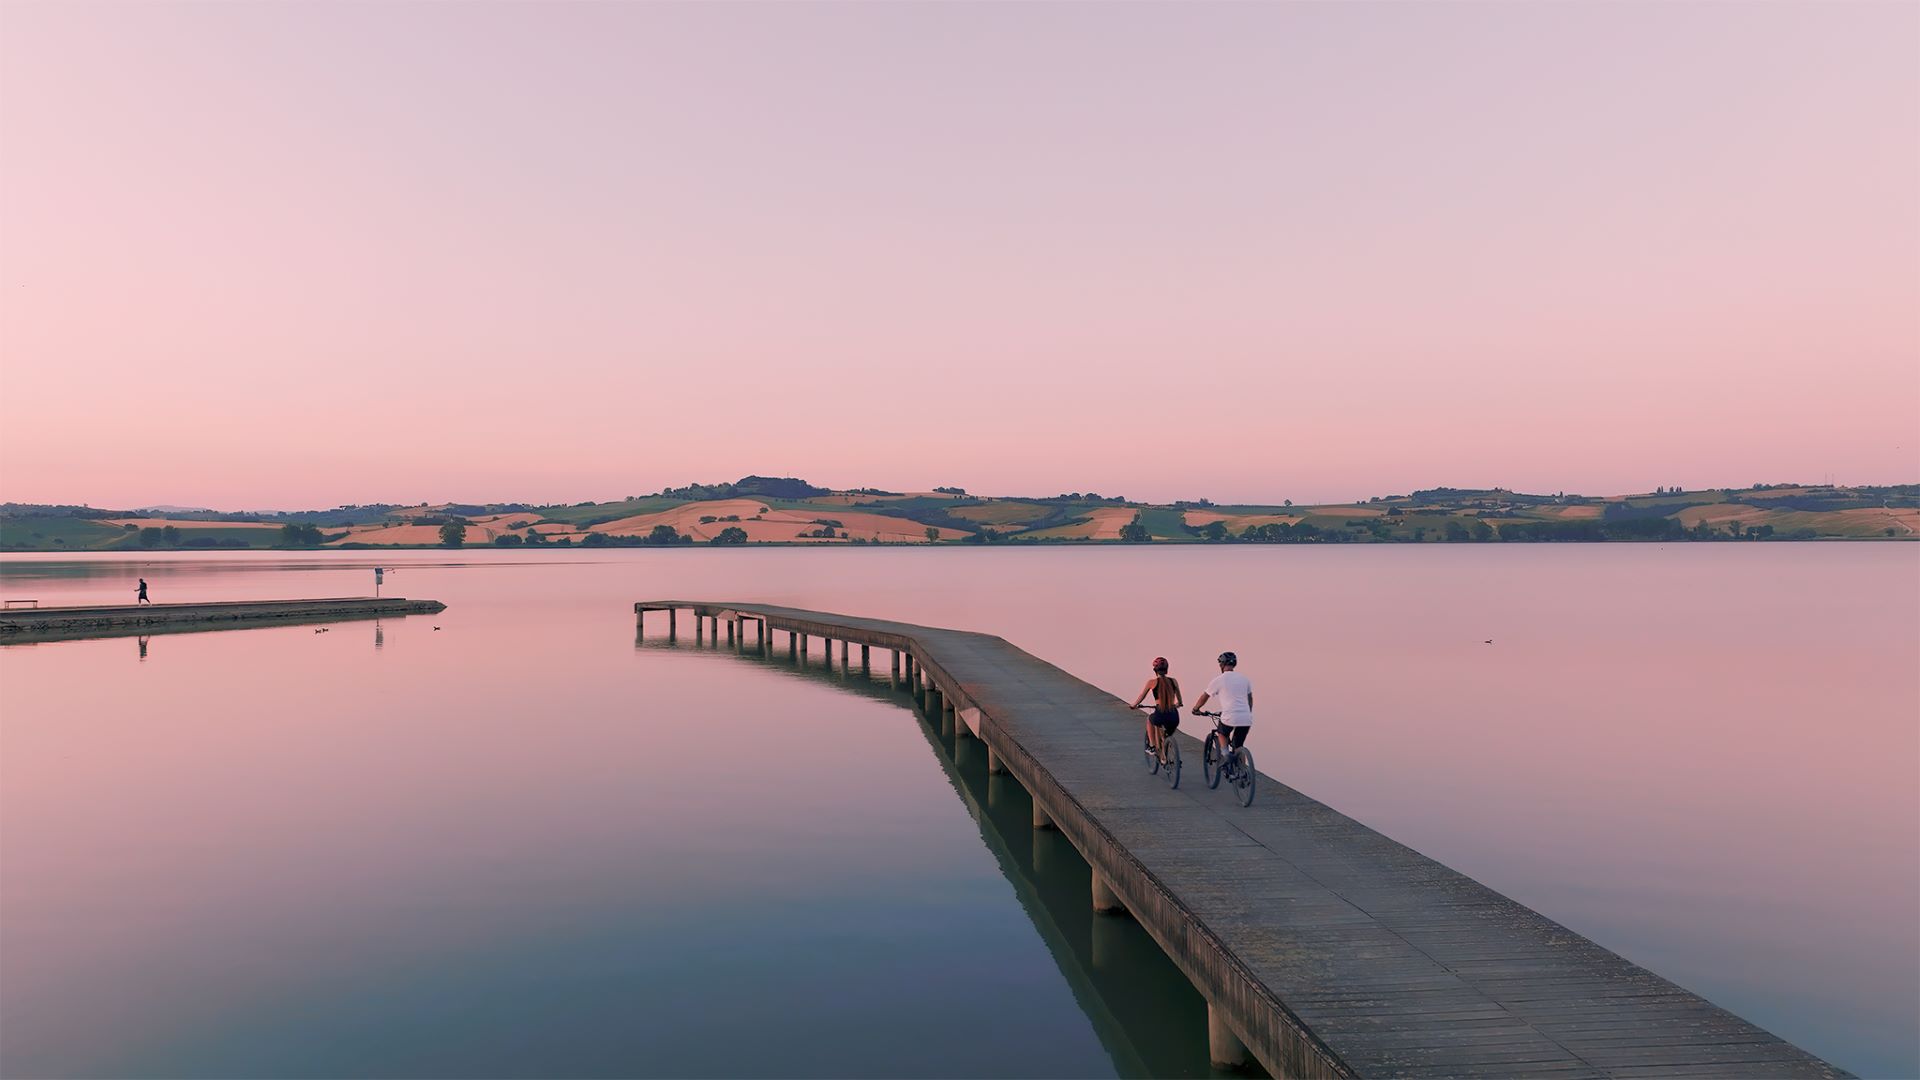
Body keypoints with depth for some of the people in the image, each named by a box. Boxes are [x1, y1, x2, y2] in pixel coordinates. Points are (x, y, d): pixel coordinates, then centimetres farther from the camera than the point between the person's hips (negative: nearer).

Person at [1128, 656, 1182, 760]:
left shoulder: (1152, 682, 1)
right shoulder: (1173, 681, 9)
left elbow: (1141, 697, 13)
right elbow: (1179, 702, 23)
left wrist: (1134, 705, 33)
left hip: (1160, 716, -3)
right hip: (1174, 717, 3)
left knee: (1150, 719, 33)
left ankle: (1152, 747, 30)